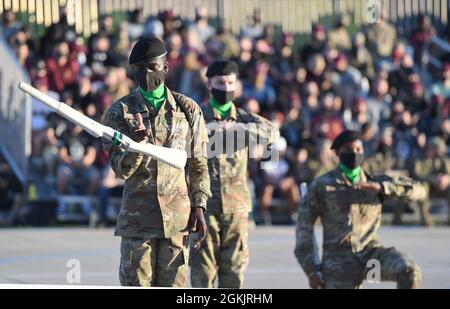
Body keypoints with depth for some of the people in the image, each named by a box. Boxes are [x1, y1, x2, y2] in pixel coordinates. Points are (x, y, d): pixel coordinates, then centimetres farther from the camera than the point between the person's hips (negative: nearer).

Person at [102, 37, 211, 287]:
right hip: (137, 217, -1)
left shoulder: (188, 109, 7)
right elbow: (121, 170, -5)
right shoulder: (120, 112, 2)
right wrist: (138, 144, -24)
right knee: (135, 285, -3)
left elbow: (199, 165, 10)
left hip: (178, 216, 1)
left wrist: (199, 207, 2)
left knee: (173, 285, 2)